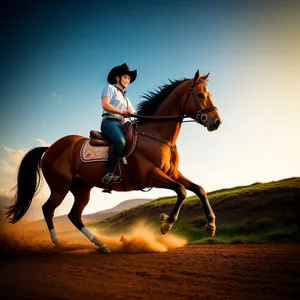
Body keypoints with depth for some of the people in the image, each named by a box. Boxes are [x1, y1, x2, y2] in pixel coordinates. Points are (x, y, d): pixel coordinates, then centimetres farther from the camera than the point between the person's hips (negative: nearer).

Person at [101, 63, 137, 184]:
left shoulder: (126, 98, 32)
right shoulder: (110, 88, 9)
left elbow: (134, 113, 23)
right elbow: (105, 105, -8)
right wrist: (122, 112, -16)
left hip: (121, 124, 8)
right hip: (109, 121, -8)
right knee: (121, 141, -36)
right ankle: (108, 174, -38)